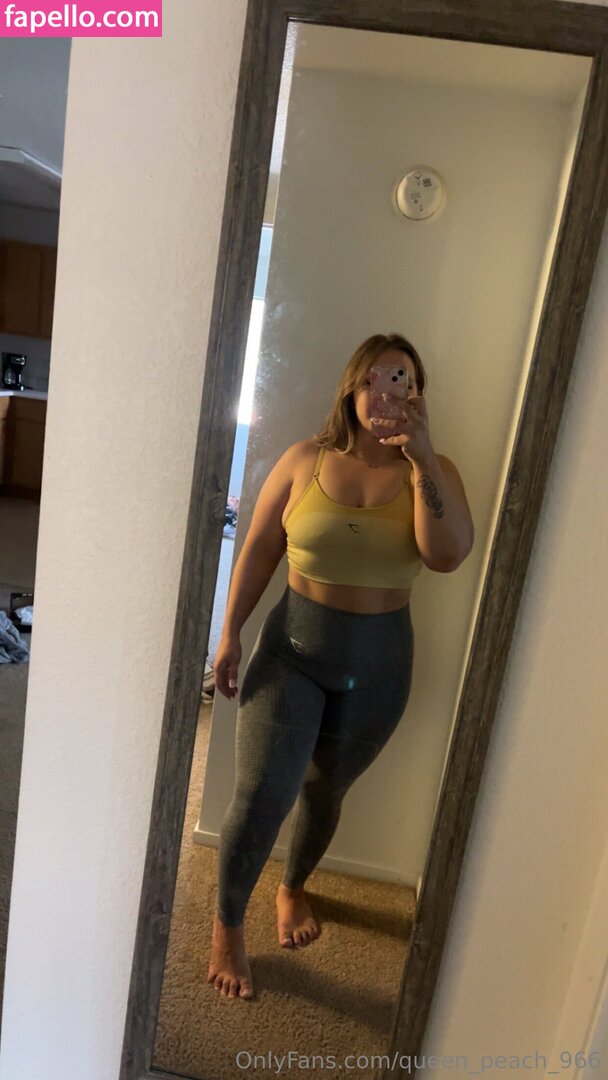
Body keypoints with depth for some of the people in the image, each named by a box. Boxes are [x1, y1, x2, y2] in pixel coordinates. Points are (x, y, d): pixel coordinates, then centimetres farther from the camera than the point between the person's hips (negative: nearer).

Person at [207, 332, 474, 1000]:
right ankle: (227, 925, 25)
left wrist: (421, 459, -25)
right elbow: (257, 551, -1)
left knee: (325, 791, 19)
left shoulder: (433, 472, -4)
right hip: (293, 646, -1)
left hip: (378, 661, 2)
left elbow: (447, 555, -21)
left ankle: (293, 889, 49)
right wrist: (230, 634, -2)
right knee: (261, 794, -5)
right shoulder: (306, 460, -5)